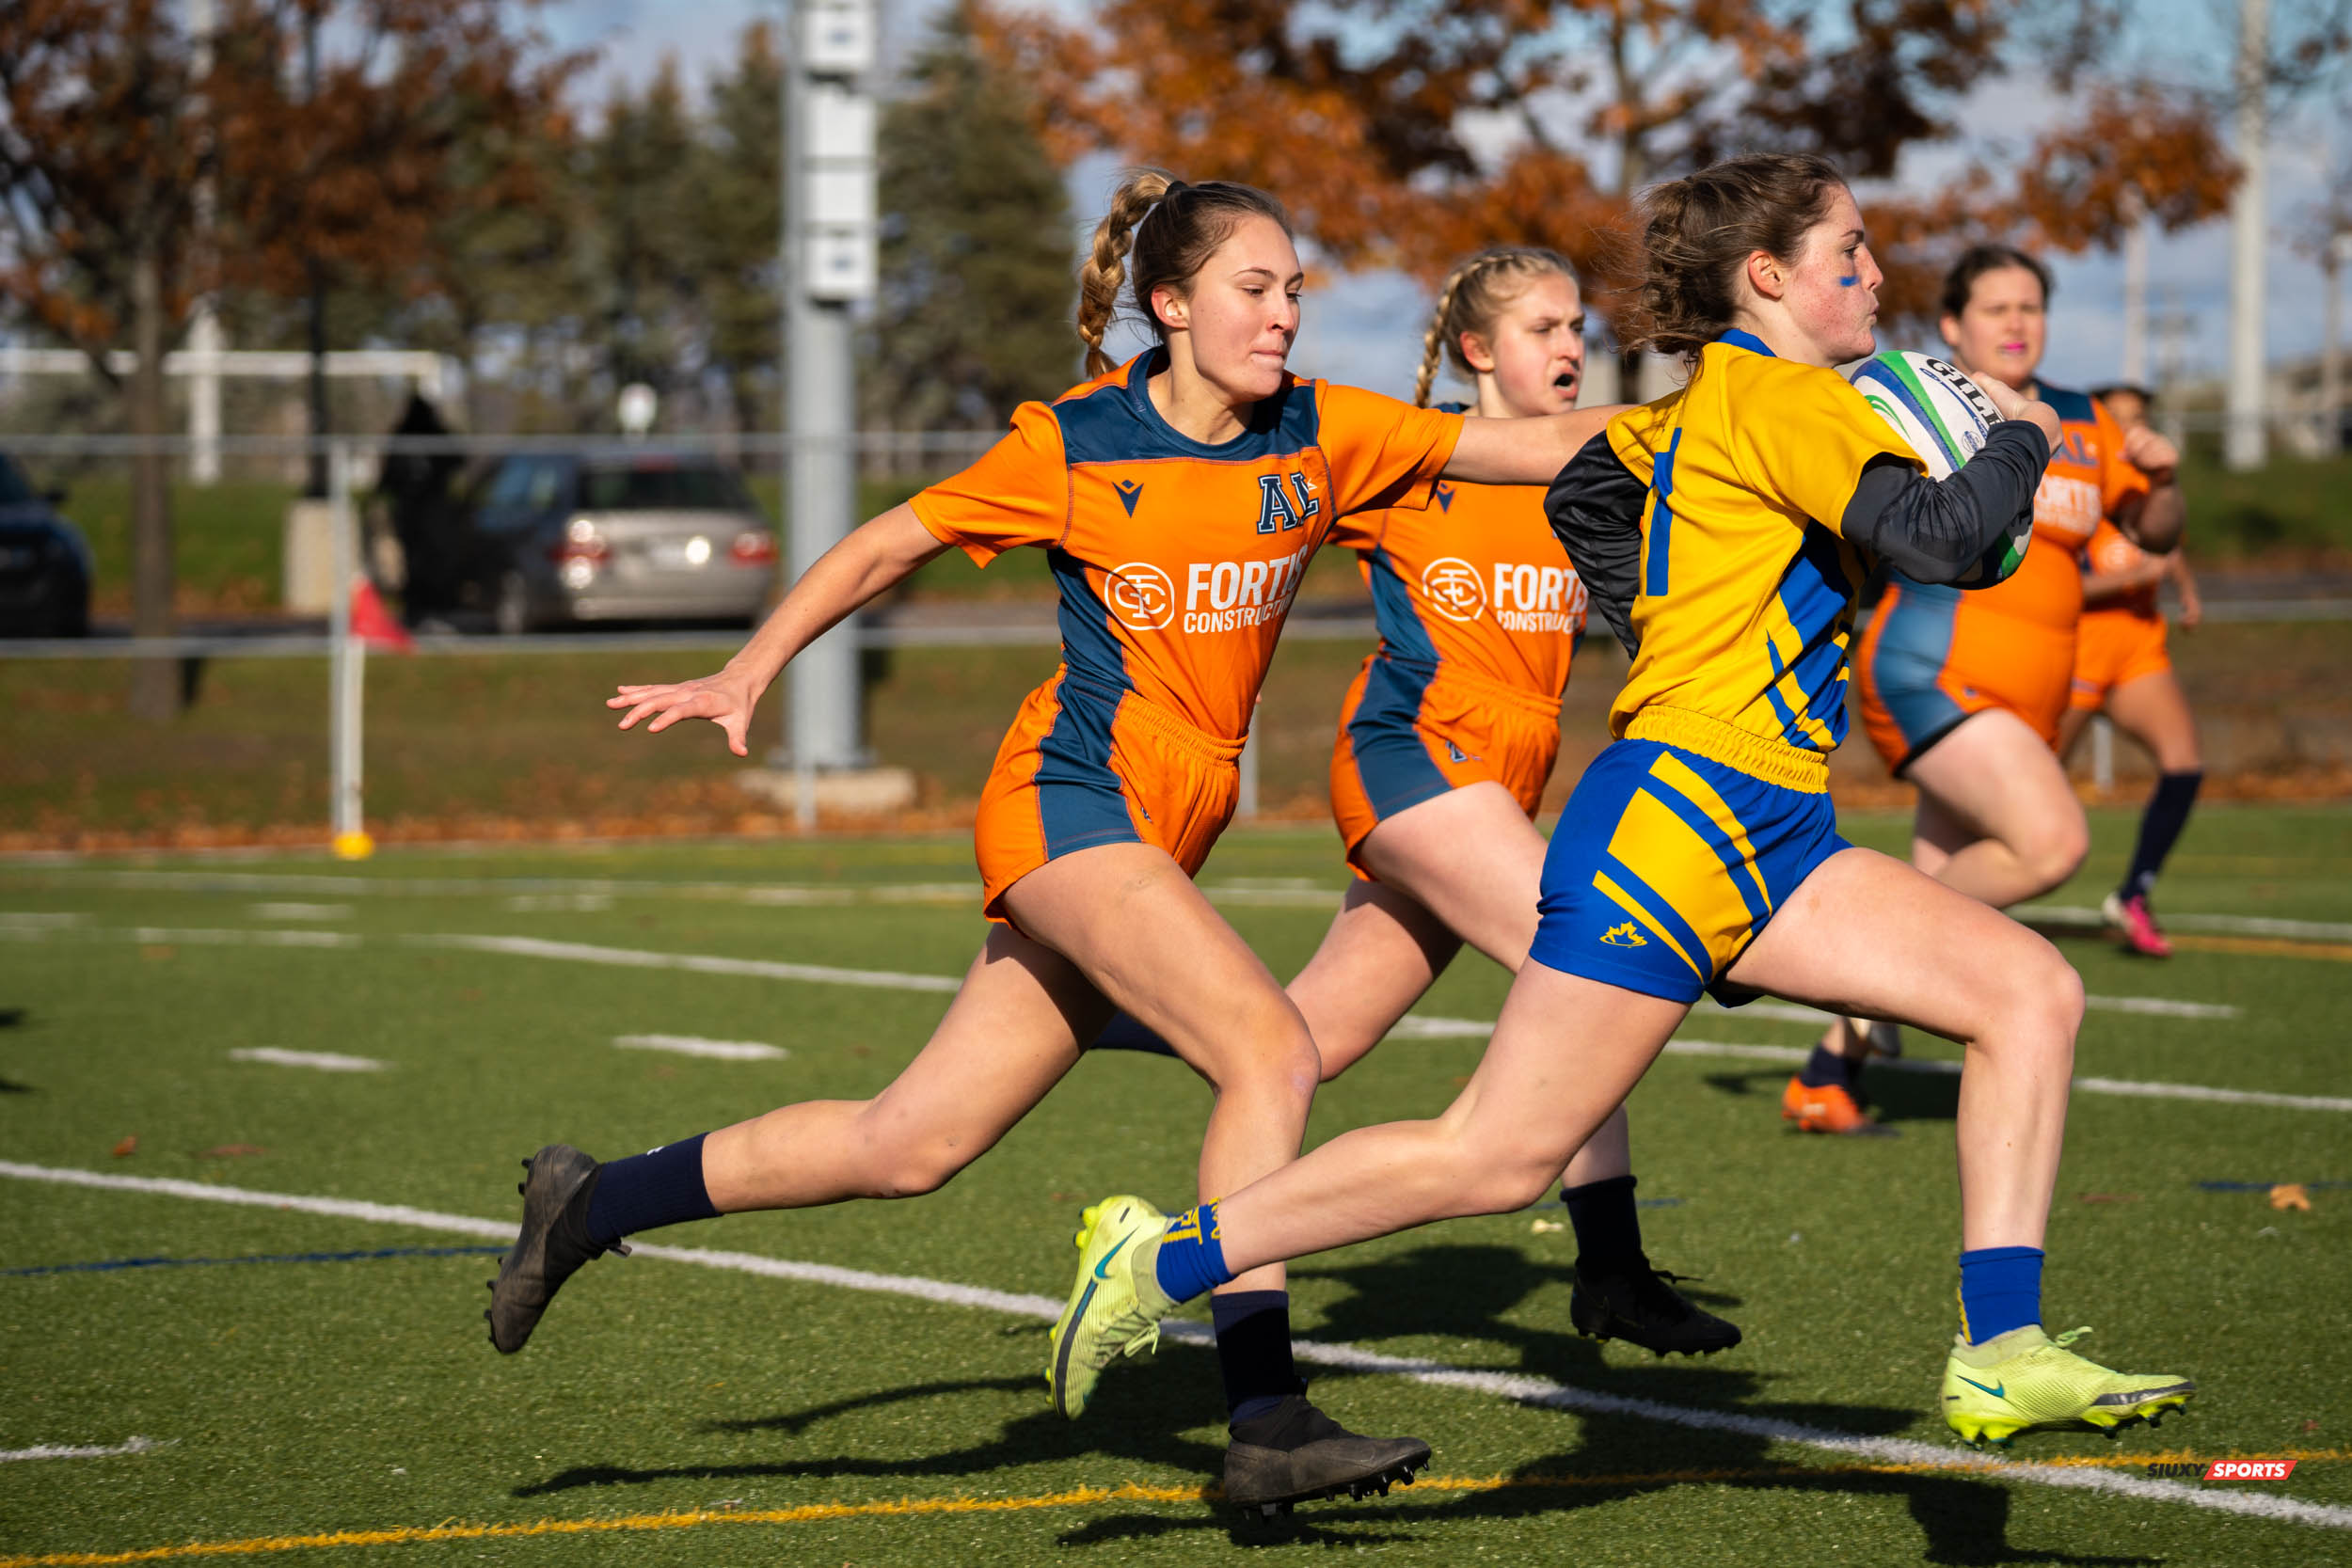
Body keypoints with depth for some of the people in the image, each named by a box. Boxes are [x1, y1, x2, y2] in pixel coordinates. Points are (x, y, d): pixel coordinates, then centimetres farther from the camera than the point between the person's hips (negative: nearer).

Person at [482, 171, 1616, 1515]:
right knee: (1275, 1050, -23)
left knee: (913, 1145, 5)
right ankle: (1267, 1422, -23)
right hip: (1072, 794, -6)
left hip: (1161, 838, 6)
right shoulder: (1075, 447, -4)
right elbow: (888, 546, 6)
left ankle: (594, 1203, 19)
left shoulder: (1321, 435, 6)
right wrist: (751, 673, 2)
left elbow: (1536, 445, 6)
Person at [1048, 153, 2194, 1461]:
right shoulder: (1778, 396, -9)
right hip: (1676, 816, -10)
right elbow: (1934, 536, -20)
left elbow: (1583, 490, 34)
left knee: (2032, 989, -2)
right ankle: (1164, 1262, 3)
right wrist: (2023, 442, -3)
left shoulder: (1701, 408, 18)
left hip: (1768, 838, 10)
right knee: (1499, 1159, -9)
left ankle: (2001, 1359, -6)